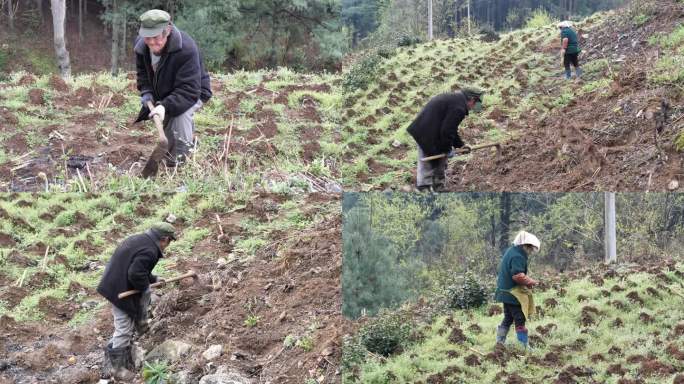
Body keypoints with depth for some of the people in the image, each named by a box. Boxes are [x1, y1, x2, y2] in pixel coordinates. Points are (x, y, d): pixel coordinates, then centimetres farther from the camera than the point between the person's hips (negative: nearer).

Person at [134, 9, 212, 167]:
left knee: (179, 113, -34)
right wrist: (146, 92, -11)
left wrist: (166, 106, -54)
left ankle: (180, 160, -21)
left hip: (193, 93, -7)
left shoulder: (186, 49, -39)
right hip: (163, 96, 7)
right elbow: (143, 71, 7)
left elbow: (189, 90, -41)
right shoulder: (141, 44, -16)